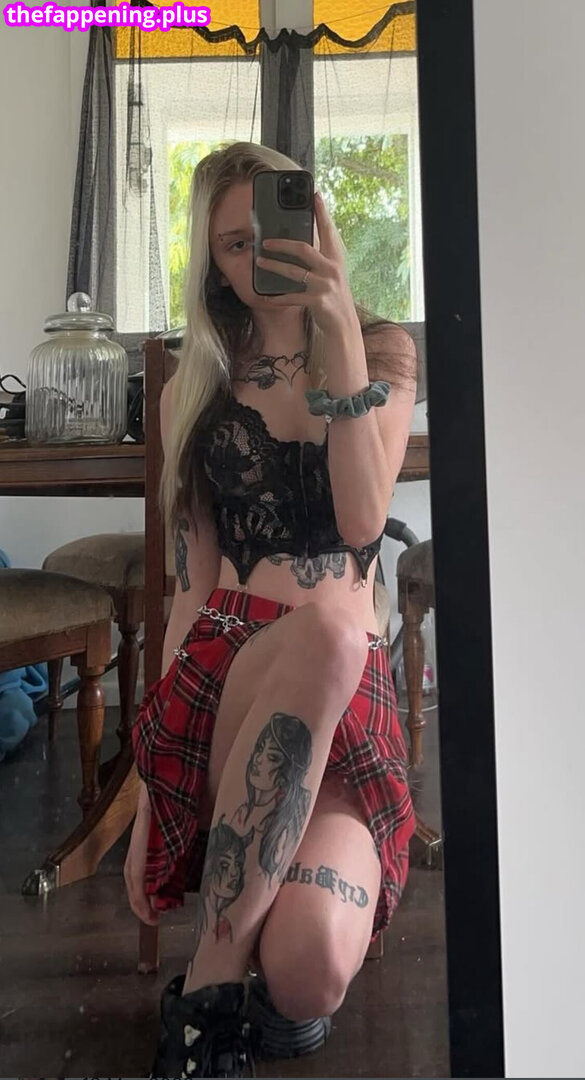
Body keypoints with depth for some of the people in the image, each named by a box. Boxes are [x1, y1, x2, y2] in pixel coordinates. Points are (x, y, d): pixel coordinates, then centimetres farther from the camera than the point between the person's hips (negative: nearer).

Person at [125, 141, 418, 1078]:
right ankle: (211, 987, -21)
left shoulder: (385, 351, 11)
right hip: (221, 676, 1)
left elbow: (361, 523, -8)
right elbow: (193, 577, 9)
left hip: (349, 688, -1)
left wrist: (341, 333, -12)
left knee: (311, 977, -29)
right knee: (328, 628, -38)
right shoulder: (196, 387, 14)